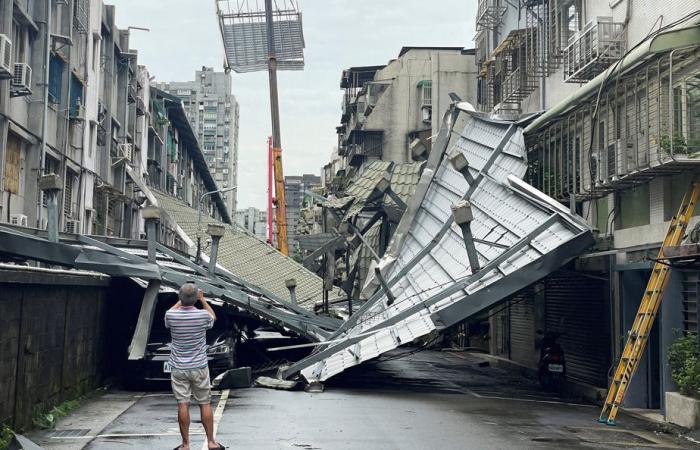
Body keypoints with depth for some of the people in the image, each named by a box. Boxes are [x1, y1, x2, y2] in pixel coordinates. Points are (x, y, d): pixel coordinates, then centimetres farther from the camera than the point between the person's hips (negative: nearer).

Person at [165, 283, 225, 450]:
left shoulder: (171, 316, -11)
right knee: (205, 404, 9)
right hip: (199, 367, 0)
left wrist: (181, 300, 21)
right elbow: (213, 317, 13)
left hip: (179, 369, 0)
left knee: (183, 405, 3)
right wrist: (202, 299, 19)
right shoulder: (203, 315, -13)